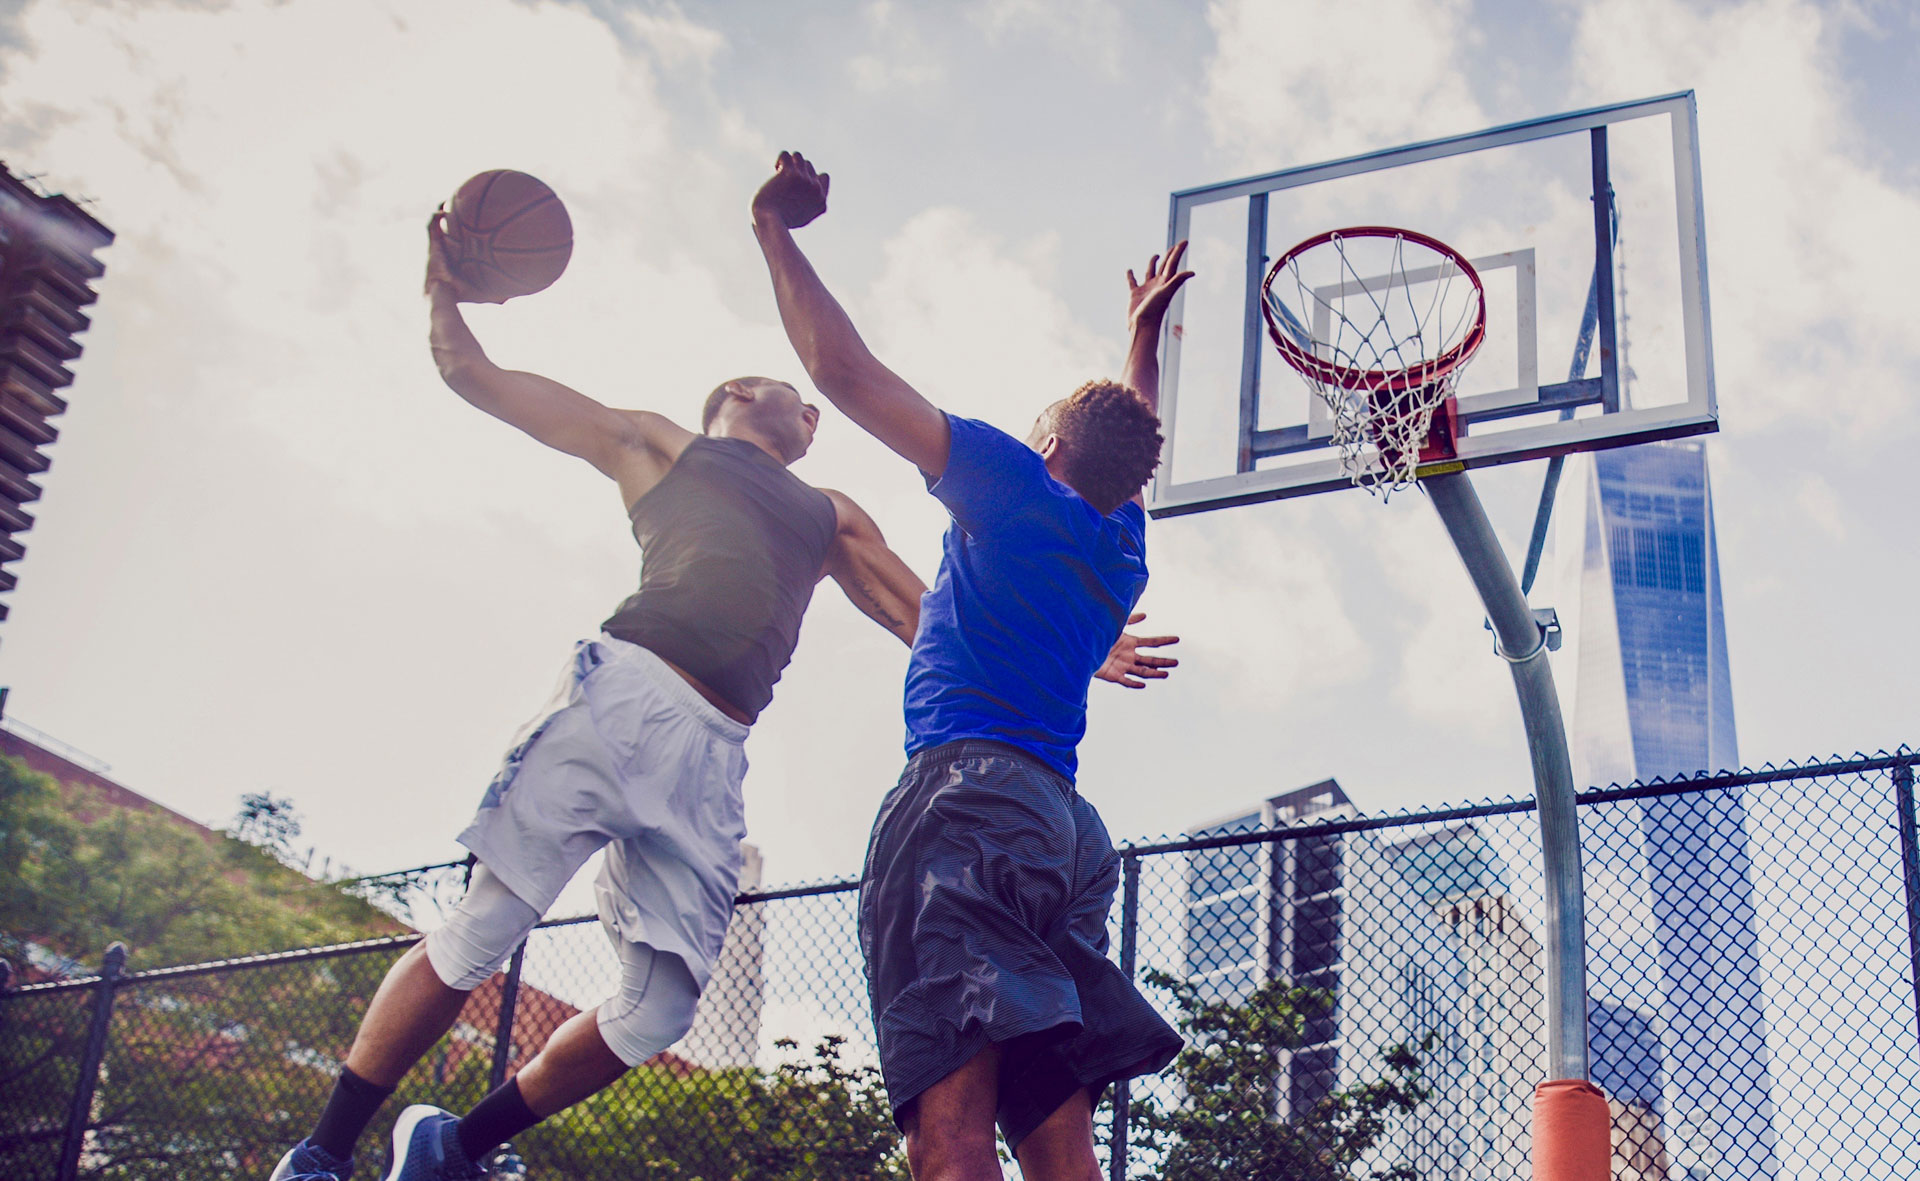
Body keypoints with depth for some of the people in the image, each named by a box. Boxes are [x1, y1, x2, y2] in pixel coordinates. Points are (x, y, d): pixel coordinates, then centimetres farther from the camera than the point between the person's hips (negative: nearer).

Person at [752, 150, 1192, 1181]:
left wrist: (775, 232, 14)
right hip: (1063, 819, 8)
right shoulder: (1123, 545, 25)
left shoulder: (1015, 483, 7)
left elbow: (843, 370, 3)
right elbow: (1134, 448, 50)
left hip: (967, 787, -7)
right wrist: (1145, 336, 62)